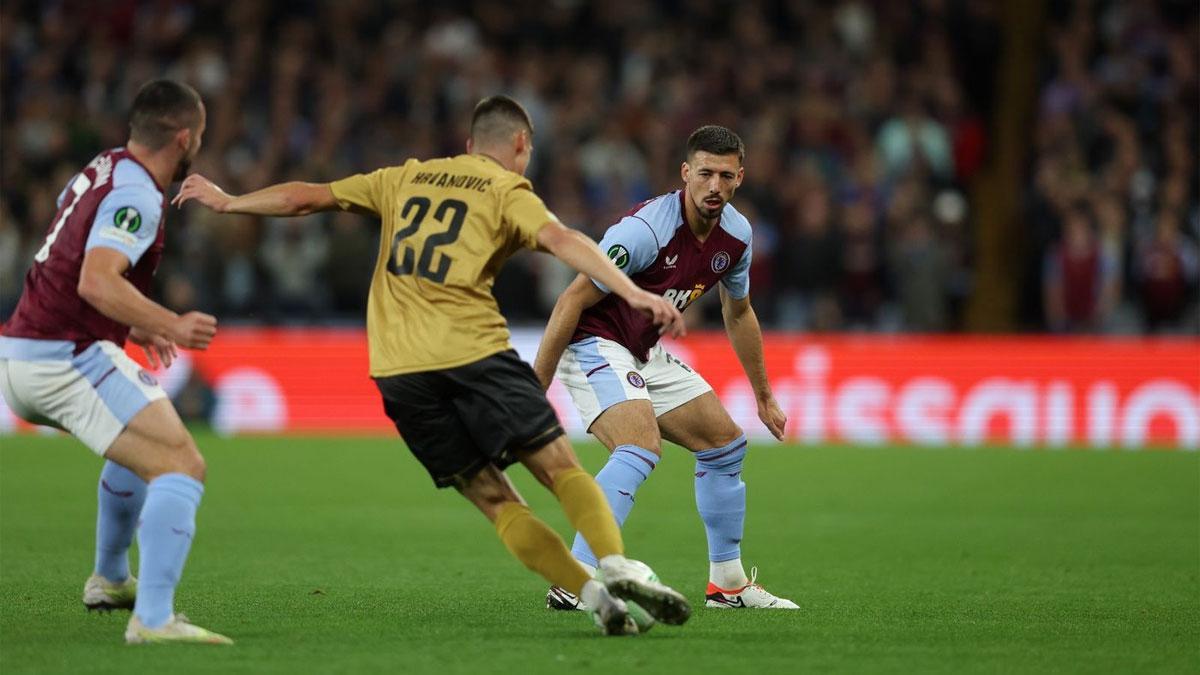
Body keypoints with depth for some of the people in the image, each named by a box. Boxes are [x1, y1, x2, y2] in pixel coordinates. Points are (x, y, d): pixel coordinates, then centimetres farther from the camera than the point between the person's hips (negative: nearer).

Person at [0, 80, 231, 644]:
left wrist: (133, 324, 34)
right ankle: (154, 618, -31)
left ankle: (109, 580, 43)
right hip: (67, 359, -10)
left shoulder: (103, 169, 14)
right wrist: (169, 326, -36)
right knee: (181, 466, -17)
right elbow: (96, 282, -30)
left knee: (147, 443, 32)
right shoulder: (136, 197, -15)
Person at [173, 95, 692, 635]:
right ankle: (618, 567, -27)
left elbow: (308, 197, 25)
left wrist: (226, 202, 38)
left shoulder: (405, 179, 21)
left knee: (494, 500, 4)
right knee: (562, 469, -3)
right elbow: (559, 239, -12)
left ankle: (595, 595, -9)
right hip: (472, 351, -4)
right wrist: (632, 293, -21)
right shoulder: (507, 190, 7)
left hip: (398, 370, 4)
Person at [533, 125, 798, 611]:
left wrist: (763, 396, 24)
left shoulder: (736, 234, -1)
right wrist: (536, 389, -23)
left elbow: (738, 313, 18)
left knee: (726, 442, 13)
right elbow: (573, 300, -23)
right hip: (595, 346, -9)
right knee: (642, 449, -30)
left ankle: (728, 583, 24)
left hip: (645, 354, 9)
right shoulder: (646, 229, -26)